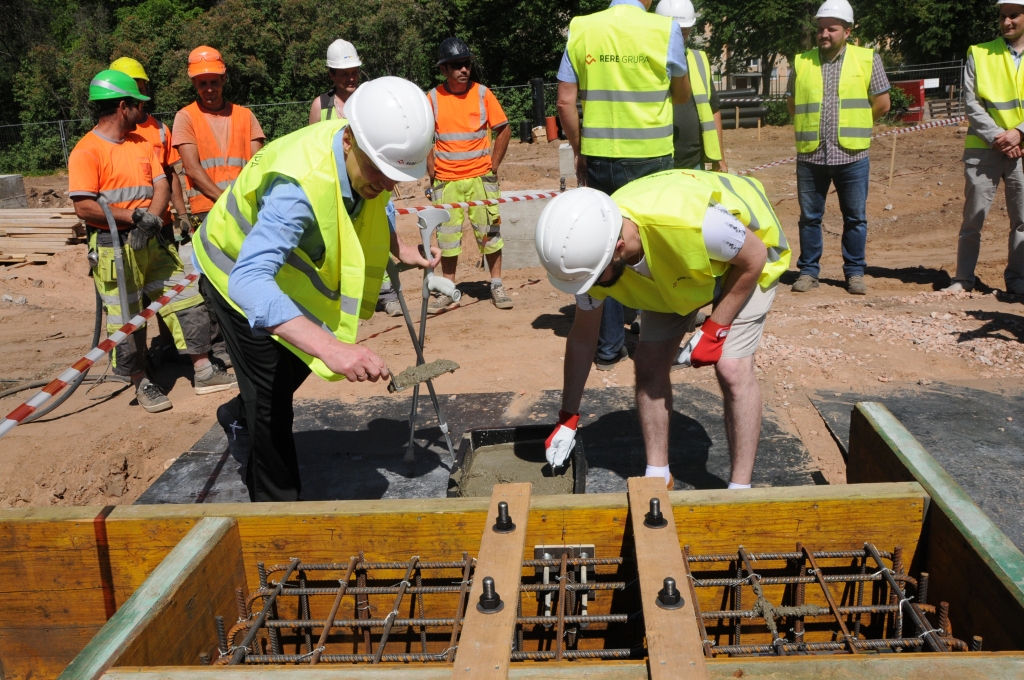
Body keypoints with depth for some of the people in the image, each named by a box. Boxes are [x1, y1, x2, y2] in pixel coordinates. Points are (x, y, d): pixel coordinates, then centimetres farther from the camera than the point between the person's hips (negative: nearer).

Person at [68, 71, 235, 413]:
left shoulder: (142, 142, 13)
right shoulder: (87, 150, -10)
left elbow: (162, 185, 6)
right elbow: (83, 206, -16)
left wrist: (152, 218, -14)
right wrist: (135, 217, -18)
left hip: (153, 241, 7)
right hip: (114, 247, -6)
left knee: (186, 299, 6)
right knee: (127, 319, 0)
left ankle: (203, 371, 15)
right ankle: (142, 383, 15)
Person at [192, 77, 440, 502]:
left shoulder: (367, 155, -20)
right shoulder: (299, 184, -45)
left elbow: (376, 207, 7)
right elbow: (249, 280, -56)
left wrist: (401, 250, -9)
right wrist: (330, 346, -67)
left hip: (288, 263, 8)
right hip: (240, 271, -7)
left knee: (298, 363, 24)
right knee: (271, 400, -3)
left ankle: (240, 417, 53)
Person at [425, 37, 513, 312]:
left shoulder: (482, 93, -2)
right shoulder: (433, 98, -1)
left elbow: (504, 130, 4)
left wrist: (493, 165, -1)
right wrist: (432, 171, 1)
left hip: (480, 177, -1)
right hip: (446, 181, 1)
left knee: (489, 231, 3)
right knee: (447, 235, 6)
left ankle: (497, 286, 16)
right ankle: (448, 292, 16)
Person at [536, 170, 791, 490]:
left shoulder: (689, 221, -45)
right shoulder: (592, 248, -25)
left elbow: (754, 257, -24)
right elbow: (582, 336, -10)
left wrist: (715, 329, -23)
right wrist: (568, 417, -4)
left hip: (742, 259, -5)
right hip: (674, 270, 5)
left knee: (733, 369, -16)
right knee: (649, 365, -3)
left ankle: (740, 489, -2)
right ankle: (657, 477, 13)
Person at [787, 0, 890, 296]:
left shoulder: (867, 59, 2)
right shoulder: (802, 62, 7)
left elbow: (882, 103, 6)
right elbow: (792, 104, 16)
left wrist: (853, 125, 10)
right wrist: (812, 126, 11)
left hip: (852, 155, -1)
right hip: (810, 155, 1)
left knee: (855, 217, 6)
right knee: (810, 217, 7)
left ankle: (855, 272, 16)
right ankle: (808, 271, 16)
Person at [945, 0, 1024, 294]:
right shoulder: (979, 54, 4)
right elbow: (971, 102, -2)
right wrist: (996, 136, -12)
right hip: (983, 149, -1)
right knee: (973, 218, 2)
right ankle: (963, 278, 11)